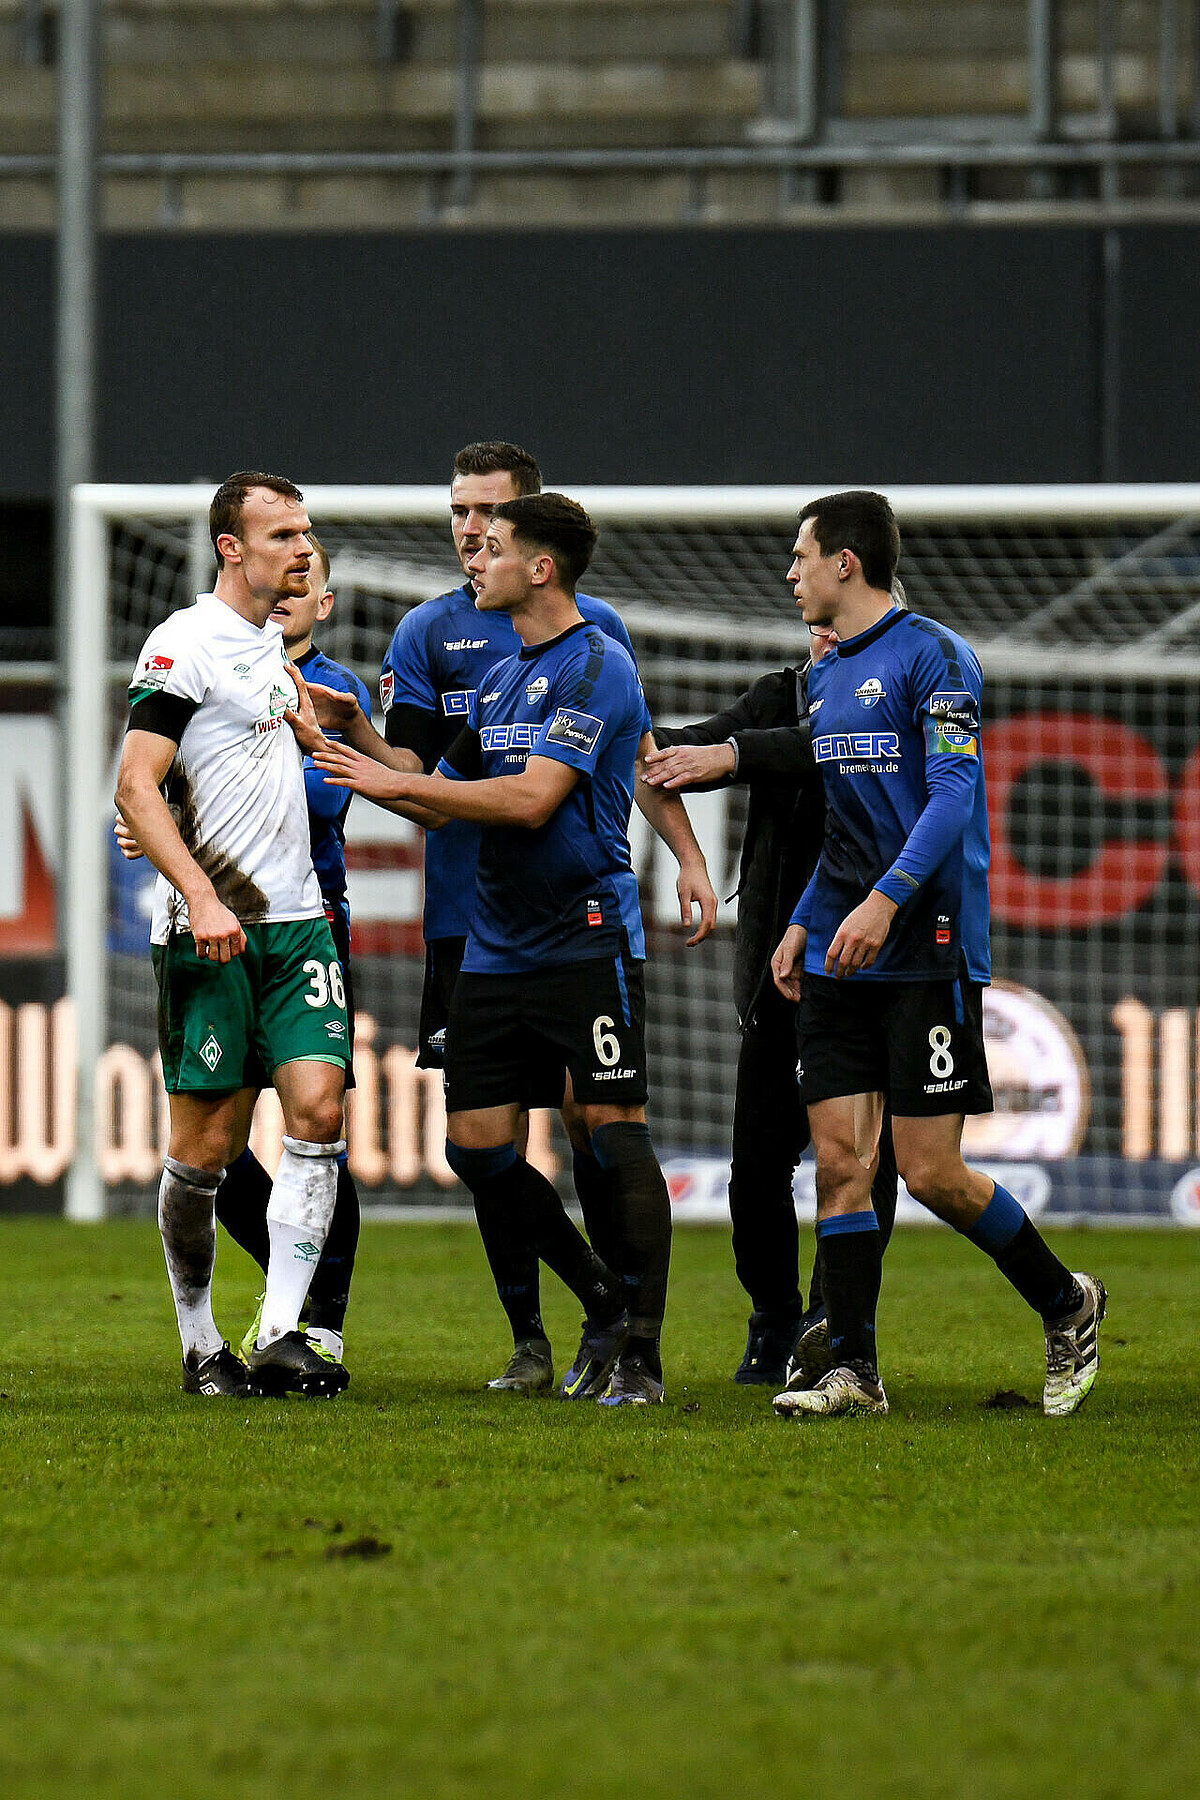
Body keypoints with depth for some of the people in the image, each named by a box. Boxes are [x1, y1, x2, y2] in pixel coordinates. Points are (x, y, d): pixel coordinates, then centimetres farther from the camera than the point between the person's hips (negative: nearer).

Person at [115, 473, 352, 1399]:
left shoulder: (269, 639, 16)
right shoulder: (186, 644, -9)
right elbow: (135, 788, -15)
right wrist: (201, 898, -23)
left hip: (296, 922, 7)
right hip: (210, 932, -7)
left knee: (318, 1106, -9)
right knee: (206, 1146, -3)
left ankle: (282, 1336, -11)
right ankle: (201, 1347, 10)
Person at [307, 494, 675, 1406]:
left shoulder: (597, 666, -10)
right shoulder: (497, 681, 16)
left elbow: (531, 799, -19)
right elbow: (439, 803, 23)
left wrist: (396, 781, -13)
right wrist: (359, 745, 11)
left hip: (588, 943, -8)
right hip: (495, 947, 8)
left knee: (615, 1133, -8)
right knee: (476, 1145, 3)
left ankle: (641, 1354, -4)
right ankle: (604, 1306, 18)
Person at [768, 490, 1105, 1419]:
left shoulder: (933, 656, -9)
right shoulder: (827, 676, 17)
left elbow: (952, 793, -18)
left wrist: (885, 900, -29)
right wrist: (803, 923, 19)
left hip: (929, 950, -8)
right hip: (841, 958, 8)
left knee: (932, 1171, -7)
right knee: (840, 1159, 0)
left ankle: (1068, 1305, 13)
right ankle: (853, 1369, 2)